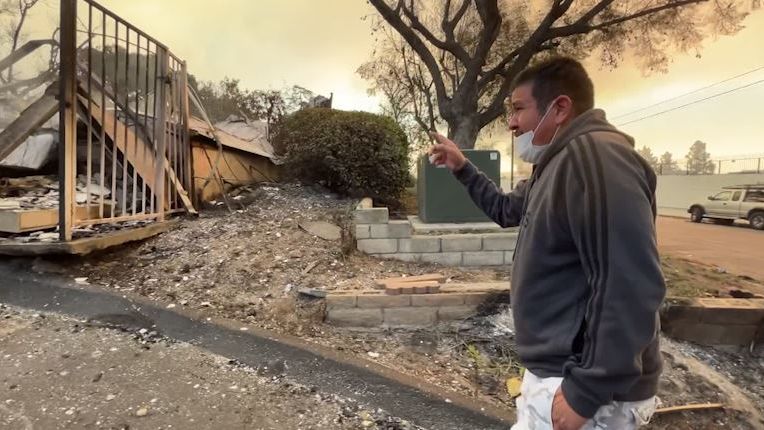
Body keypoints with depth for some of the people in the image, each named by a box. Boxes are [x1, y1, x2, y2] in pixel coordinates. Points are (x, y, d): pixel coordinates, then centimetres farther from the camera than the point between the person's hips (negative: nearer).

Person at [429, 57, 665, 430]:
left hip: (585, 386, -10)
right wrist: (461, 168, 18)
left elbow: (630, 285, -28)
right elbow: (505, 209, 27)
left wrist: (586, 393, -24)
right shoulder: (555, 165, 12)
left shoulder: (595, 153, -22)